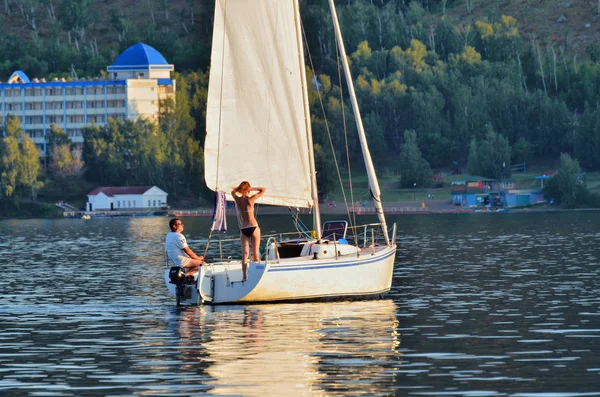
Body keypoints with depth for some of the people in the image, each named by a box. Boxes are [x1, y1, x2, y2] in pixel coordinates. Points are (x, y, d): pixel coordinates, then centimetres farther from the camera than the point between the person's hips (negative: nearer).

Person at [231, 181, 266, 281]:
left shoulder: (237, 199, 1)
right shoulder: (250, 199, -8)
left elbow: (233, 192, 25)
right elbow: (263, 190, 3)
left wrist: (239, 189, 12)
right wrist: (252, 189, 1)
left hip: (243, 229, 2)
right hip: (253, 227, -2)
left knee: (245, 253, 2)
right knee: (255, 253, 3)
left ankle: (244, 276, -7)